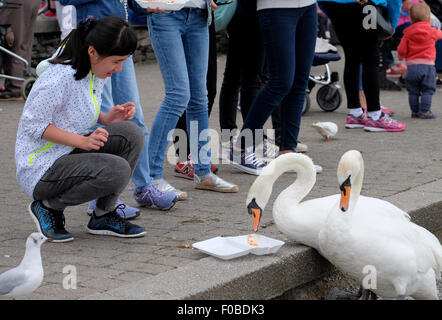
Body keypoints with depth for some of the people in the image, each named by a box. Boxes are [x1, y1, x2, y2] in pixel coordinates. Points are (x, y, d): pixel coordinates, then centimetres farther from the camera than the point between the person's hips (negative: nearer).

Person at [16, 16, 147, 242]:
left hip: (68, 153, 9)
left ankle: (104, 216, 2)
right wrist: (82, 141, -27)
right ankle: (48, 206, -4)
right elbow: (32, 124, -19)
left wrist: (106, 118, -3)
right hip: (39, 170, -9)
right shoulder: (60, 78, -25)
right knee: (117, 170, -27)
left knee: (131, 134, -10)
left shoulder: (96, 72, 3)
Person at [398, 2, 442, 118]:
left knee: (413, 91, 10)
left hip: (412, 65, 1)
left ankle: (415, 111, 12)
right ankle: (424, 111, -4)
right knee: (427, 90, 2)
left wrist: (401, 56, 19)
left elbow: (401, 51, -2)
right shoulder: (432, 31, 3)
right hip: (427, 65, -1)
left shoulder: (407, 34, 2)